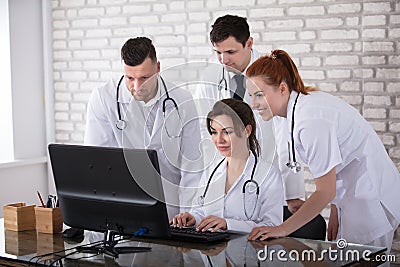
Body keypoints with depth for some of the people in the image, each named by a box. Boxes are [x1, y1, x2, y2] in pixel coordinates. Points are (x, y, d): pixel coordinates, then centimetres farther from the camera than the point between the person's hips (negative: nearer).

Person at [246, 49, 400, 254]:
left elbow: (326, 192, -22)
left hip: (371, 202, -9)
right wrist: (336, 211, 14)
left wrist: (282, 230, -18)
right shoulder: (306, 100, 4)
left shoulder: (312, 120, -25)